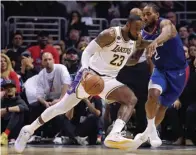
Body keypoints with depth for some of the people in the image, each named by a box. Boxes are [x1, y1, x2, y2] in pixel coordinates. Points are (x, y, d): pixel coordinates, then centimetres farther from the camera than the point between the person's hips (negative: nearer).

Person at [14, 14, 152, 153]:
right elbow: (87, 52, -18)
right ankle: (29, 130, 19)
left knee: (131, 99, -21)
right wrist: (86, 70, -34)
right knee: (63, 107, 2)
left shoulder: (136, 41, 1)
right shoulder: (110, 35, -20)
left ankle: (114, 135, -37)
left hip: (108, 79, 5)